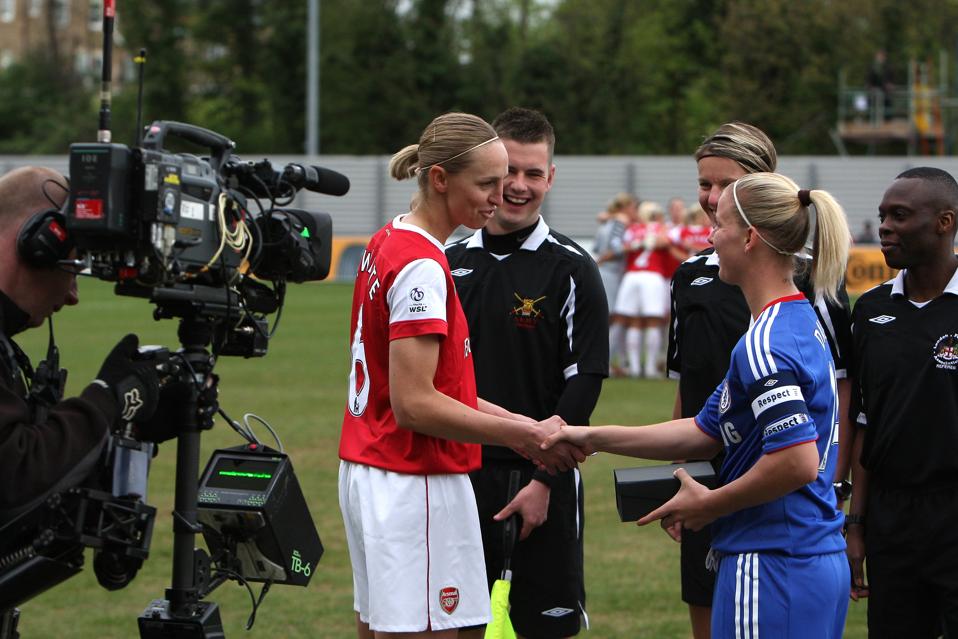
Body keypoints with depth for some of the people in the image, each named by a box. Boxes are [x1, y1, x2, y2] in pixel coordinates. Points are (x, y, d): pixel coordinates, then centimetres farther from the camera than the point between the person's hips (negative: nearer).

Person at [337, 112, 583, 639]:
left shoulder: (386, 245, 13)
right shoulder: (422, 265, -17)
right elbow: (414, 403, -21)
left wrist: (513, 421, 9)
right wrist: (523, 436, -16)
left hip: (369, 473, 10)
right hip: (415, 483, -10)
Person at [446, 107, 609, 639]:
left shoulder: (571, 270, -5)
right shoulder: (450, 262, 8)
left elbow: (583, 383, -8)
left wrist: (544, 480, -14)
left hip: (540, 481, -4)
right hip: (460, 473, 4)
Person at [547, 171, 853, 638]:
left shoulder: (764, 344, -17)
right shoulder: (803, 323, 14)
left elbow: (799, 461, -26)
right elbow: (707, 431, 18)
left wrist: (710, 503, -13)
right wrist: (595, 437, 17)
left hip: (771, 571, -10)